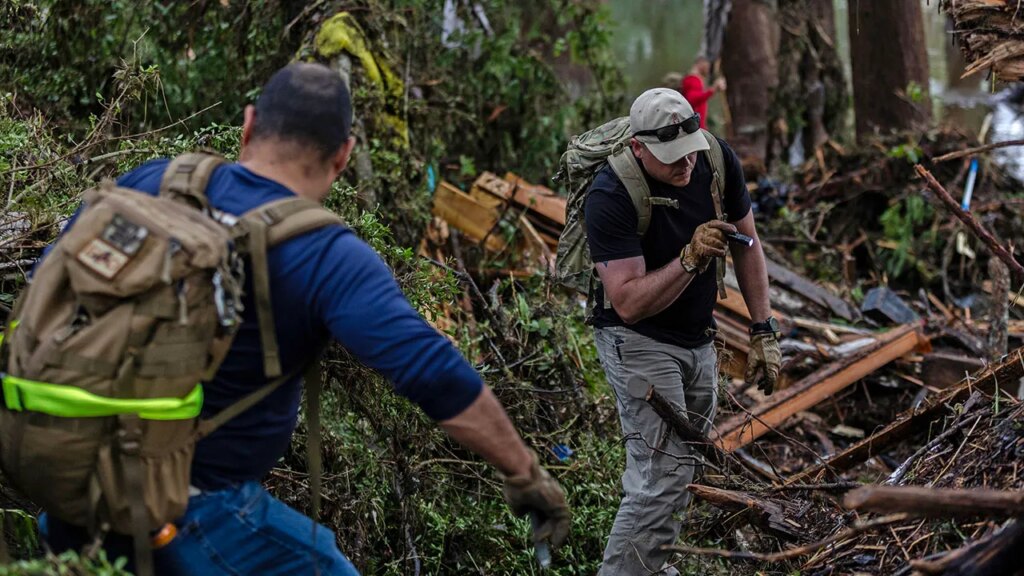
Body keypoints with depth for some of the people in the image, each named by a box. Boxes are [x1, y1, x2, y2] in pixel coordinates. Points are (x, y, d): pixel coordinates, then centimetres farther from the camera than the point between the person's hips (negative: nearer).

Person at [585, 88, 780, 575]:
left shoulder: (717, 160, -10)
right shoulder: (610, 196, -27)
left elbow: (746, 243, 5)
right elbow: (629, 303, -29)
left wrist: (764, 332, 4)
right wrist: (689, 260, -41)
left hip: (698, 339, 6)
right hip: (638, 341, -6)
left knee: (675, 469, 14)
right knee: (663, 482, -14)